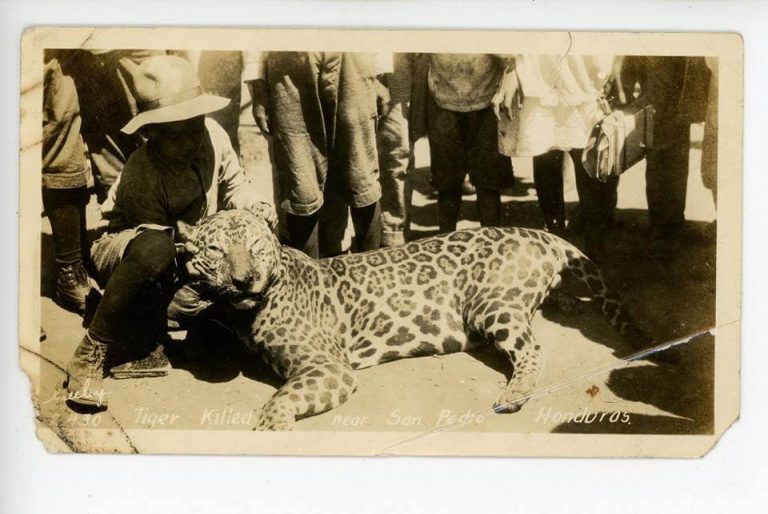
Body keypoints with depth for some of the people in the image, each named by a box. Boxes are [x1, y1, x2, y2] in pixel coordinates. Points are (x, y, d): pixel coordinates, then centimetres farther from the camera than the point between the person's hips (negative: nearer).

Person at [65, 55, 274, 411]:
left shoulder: (212, 135, -17)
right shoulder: (140, 179, -33)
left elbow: (233, 184, 2)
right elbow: (165, 244, -26)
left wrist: (254, 205, -19)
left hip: (191, 248, 7)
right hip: (123, 253, -7)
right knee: (154, 249, -43)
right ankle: (93, 352, -28)